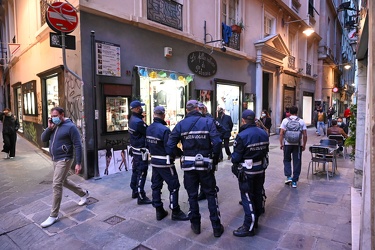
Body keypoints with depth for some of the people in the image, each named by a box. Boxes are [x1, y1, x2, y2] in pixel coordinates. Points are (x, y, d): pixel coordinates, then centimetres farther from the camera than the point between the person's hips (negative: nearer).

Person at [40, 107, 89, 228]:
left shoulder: (70, 126, -15)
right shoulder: (54, 126, 8)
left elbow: (78, 146, -16)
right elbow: (43, 139, 6)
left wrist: (78, 163, -19)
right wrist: (49, 127, -11)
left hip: (64, 160, -9)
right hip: (54, 159, 9)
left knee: (56, 185, -8)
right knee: (64, 181, 21)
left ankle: (54, 215, 4)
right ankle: (84, 193, 40)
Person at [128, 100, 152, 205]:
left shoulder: (132, 119, 7)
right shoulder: (138, 122, -24)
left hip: (135, 149, 10)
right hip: (141, 151, -10)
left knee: (136, 170, 19)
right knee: (141, 173, -4)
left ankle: (135, 191, 33)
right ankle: (141, 197, 3)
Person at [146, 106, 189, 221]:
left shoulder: (149, 129, 2)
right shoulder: (164, 129, -22)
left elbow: (147, 144, 10)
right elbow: (170, 149, -23)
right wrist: (181, 152, -7)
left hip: (154, 161, 8)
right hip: (165, 163, -8)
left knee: (156, 185, 14)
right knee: (174, 186, 4)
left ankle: (159, 211, 25)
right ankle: (175, 212, 13)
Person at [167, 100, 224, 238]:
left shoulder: (181, 124, -2)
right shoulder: (208, 121, -6)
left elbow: (170, 145, -5)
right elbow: (217, 143, -16)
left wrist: (182, 154, 10)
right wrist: (215, 160, -3)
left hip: (188, 165, 1)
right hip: (205, 164, -1)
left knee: (192, 195, 15)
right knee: (211, 194, 12)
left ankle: (195, 225, 28)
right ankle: (216, 227, 18)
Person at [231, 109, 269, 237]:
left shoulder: (242, 135, -23)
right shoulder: (264, 133, -2)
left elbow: (236, 156, -19)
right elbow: (265, 151, 3)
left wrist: (234, 162, 2)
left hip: (247, 171, -7)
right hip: (260, 169, 7)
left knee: (247, 198, 2)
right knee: (257, 194, 18)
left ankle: (249, 227, 10)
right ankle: (255, 220, 34)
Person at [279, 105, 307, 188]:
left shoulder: (285, 120, -2)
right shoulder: (301, 121, 1)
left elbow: (281, 133, -6)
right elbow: (305, 135, -1)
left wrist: (281, 143, 2)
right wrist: (304, 145, 9)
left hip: (287, 144, 0)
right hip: (298, 144, 1)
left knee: (287, 160, 17)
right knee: (297, 162, 8)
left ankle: (288, 176, 5)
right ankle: (294, 181, 12)